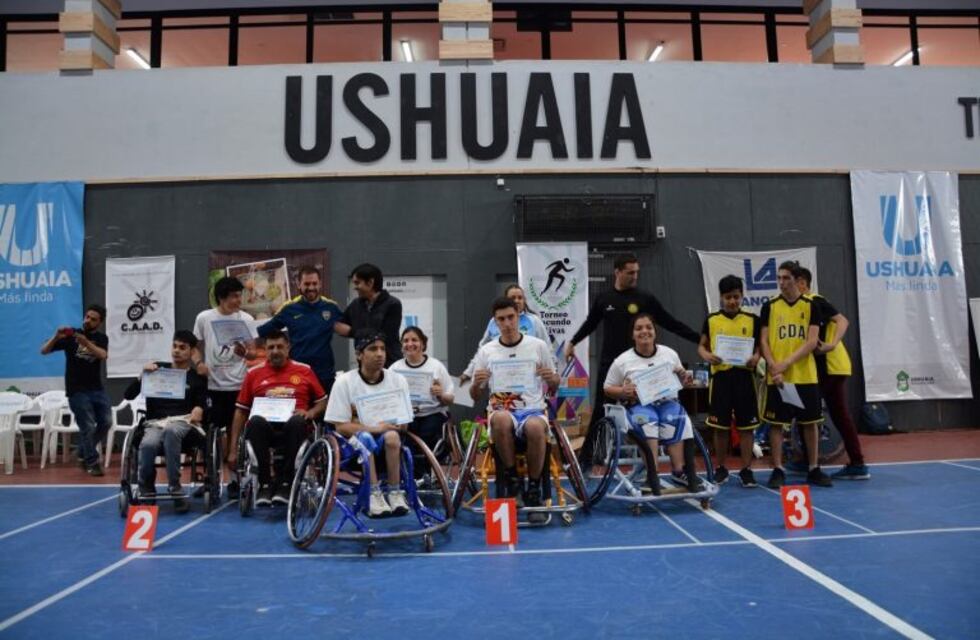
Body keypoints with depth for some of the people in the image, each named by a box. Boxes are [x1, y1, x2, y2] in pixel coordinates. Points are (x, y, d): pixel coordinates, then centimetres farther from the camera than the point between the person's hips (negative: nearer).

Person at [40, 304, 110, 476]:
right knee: (88, 427, -4)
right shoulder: (70, 336, 1)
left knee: (106, 422, 4)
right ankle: (91, 463, 11)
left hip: (97, 389, 3)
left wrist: (85, 342, -30)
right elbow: (44, 351, -2)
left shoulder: (101, 338, 6)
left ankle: (83, 453, 25)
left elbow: (103, 355, -15)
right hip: (77, 390, -3)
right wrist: (56, 337, -20)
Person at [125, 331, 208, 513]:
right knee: (148, 445, -35)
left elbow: (202, 404, 5)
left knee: (171, 430, -40)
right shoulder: (158, 369, 18)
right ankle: (146, 491, -8)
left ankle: (175, 488, -32)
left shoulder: (198, 378, 15)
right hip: (155, 423, 1)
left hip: (182, 422, -1)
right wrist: (143, 375, -1)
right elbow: (128, 395, 13)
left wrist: (199, 410, -18)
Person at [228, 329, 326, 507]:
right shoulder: (254, 373, 14)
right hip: (265, 428, 1)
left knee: (297, 422, -35)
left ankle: (285, 483, -24)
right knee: (256, 421, -34)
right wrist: (233, 448, 7)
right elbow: (241, 411, 14)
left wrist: (310, 413, -5)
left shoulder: (304, 370, 13)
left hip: (292, 428, -1)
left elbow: (322, 401, 18)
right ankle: (265, 483, -24)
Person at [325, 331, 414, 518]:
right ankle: (374, 494, -26)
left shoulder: (397, 380, 1)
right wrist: (373, 428, -22)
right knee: (365, 438, -34)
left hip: (387, 439, 2)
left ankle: (395, 492, -19)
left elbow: (404, 424, 1)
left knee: (392, 436, -32)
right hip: (354, 442, -1)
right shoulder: (345, 382, -5)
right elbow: (341, 426, -8)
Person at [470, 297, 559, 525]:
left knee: (535, 427, -38)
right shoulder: (486, 351, 9)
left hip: (533, 410, 0)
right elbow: (475, 397, 13)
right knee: (501, 419, -38)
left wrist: (551, 378, -8)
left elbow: (554, 389, 15)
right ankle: (512, 480, -17)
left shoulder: (538, 346, 8)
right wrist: (476, 383, -10)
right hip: (501, 411, 0)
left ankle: (534, 491, -16)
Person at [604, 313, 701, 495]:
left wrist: (685, 380, -1)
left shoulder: (669, 354, 10)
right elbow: (607, 389, 9)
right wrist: (623, 392, -12)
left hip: (667, 402, 3)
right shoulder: (622, 361, 2)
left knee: (676, 420, -32)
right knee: (647, 422, -37)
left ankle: (679, 470, -30)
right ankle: (652, 475, -39)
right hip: (638, 405, -2)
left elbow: (679, 380, 24)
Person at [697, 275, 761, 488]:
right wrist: (708, 356, -12)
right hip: (720, 376, 0)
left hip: (744, 375, 0)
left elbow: (759, 345, 6)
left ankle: (746, 470, 11)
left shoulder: (752, 320, 4)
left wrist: (755, 357, -15)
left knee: (746, 425, 2)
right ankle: (721, 468, 19)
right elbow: (701, 346, 9)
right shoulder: (711, 320, 6)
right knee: (720, 426, 6)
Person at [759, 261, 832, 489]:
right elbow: (763, 341, 0)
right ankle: (778, 470, 10)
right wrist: (774, 368, -13)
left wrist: (787, 363, -15)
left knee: (811, 422, 7)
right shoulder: (769, 306, 3)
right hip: (777, 377, -1)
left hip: (805, 376, 1)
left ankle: (813, 469, 20)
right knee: (776, 423, 2)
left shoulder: (811, 306, 2)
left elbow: (811, 342, -5)